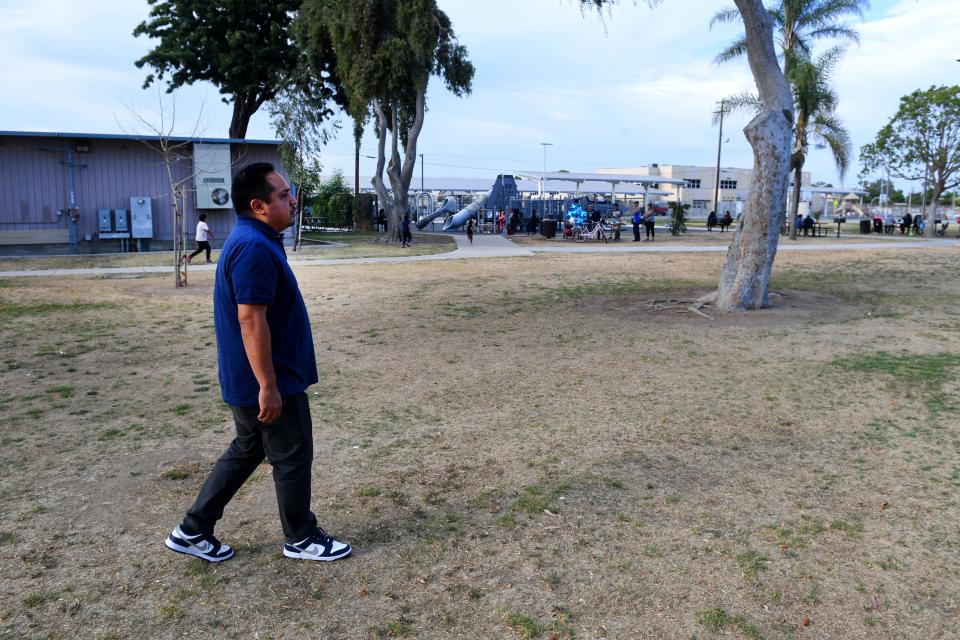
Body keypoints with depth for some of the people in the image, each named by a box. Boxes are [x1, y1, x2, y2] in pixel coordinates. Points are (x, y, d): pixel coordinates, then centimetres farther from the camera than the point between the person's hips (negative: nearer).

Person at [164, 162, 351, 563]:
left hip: (248, 380, 10)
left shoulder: (254, 240, 10)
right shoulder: (255, 248, -23)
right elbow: (251, 321, -27)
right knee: (293, 457, 6)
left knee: (247, 451, 20)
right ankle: (301, 538, 25)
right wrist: (268, 386, -24)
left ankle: (193, 530, 29)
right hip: (269, 380, -10)